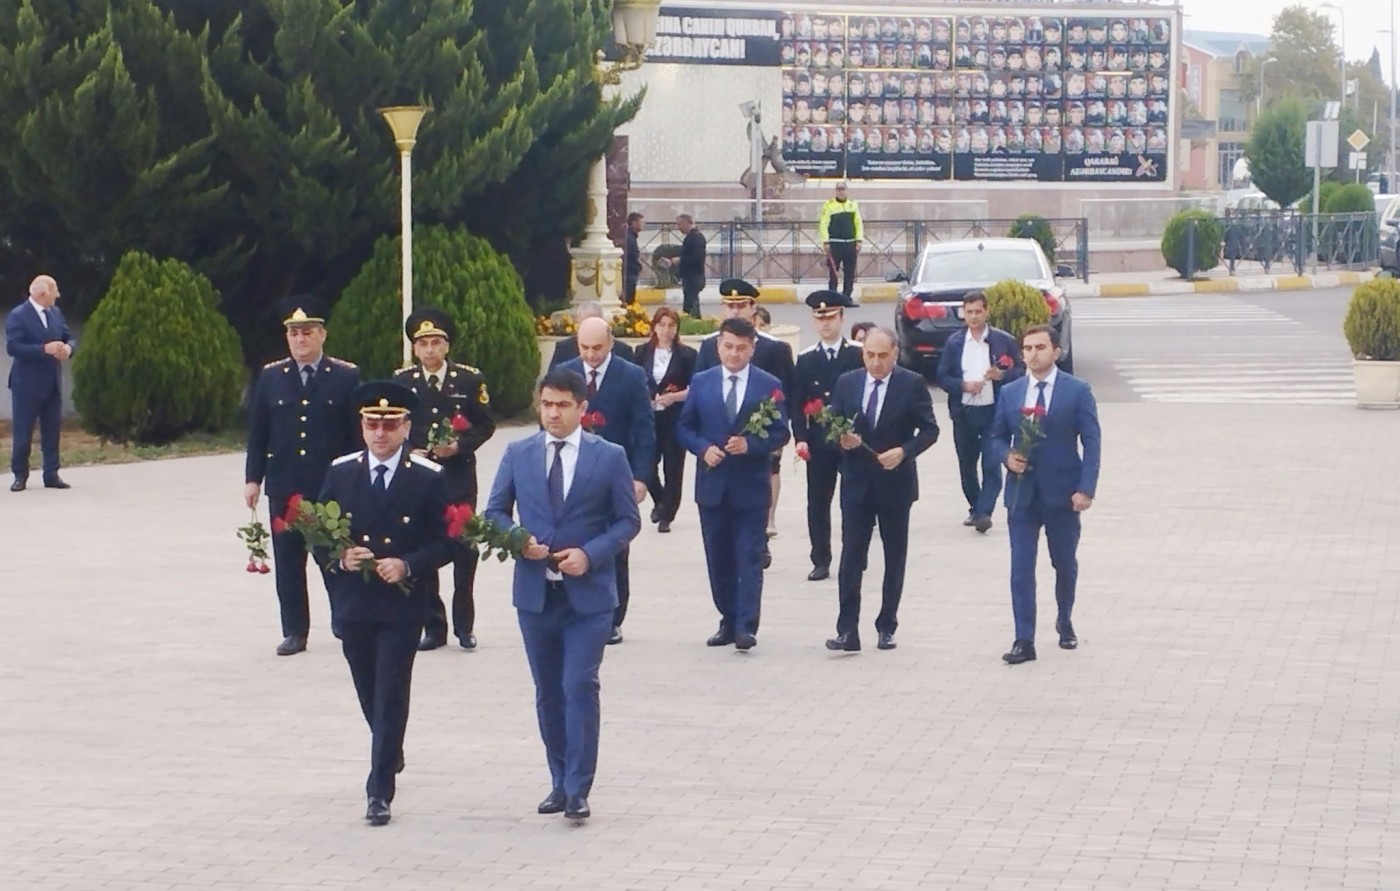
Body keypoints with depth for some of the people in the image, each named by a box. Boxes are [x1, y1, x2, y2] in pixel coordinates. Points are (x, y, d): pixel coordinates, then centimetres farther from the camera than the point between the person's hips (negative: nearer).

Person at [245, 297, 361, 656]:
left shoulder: (346, 377, 1)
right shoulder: (270, 377, 8)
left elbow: (358, 433, 1)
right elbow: (257, 433, 8)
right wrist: (253, 478, 3)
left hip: (334, 486, -2)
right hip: (284, 486, 2)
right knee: (288, 562, 3)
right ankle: (295, 631, 9)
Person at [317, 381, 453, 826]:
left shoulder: (428, 478, -4)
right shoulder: (341, 472, 4)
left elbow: (445, 542, -4)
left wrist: (408, 566, -19)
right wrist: (340, 557, -14)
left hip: (402, 604, -3)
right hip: (352, 603, 3)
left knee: (391, 696, -7)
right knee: (369, 693, 17)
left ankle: (380, 790, -5)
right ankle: (390, 755, 43)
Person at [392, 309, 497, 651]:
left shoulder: (470, 379, 1)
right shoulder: (401, 382, 6)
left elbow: (486, 425, 3)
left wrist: (460, 446, -13)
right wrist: (408, 452, -9)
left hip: (459, 479, -1)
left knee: (464, 551, -1)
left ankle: (464, 625, 10)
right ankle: (433, 627, 9)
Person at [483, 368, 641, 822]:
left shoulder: (609, 457, -1)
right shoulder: (518, 454, 6)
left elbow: (627, 521, 1)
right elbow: (495, 512, 10)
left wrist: (590, 554, -15)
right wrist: (519, 541, -11)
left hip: (588, 593, -3)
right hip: (535, 592, 3)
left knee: (580, 687, -11)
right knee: (548, 692, 10)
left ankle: (578, 790, -7)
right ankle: (560, 782, 21)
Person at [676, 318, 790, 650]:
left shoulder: (769, 386, 0)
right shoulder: (701, 383, 7)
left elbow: (780, 433, -1)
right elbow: (685, 427, 9)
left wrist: (750, 445, -18)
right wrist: (703, 448, -10)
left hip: (751, 486, -3)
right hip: (712, 485, 3)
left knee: (750, 557, -6)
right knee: (719, 558, 8)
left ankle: (746, 626, -9)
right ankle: (728, 621, 17)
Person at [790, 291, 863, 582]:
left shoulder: (858, 355, 1)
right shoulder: (806, 359, 7)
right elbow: (797, 403, 5)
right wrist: (800, 438, -7)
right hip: (818, 443, 2)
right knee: (818, 502, 2)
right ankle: (821, 561, 7)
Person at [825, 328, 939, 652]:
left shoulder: (912, 384, -4)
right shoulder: (846, 383, 5)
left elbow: (929, 429, -4)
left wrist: (904, 451, -19)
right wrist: (841, 438, -14)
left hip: (895, 482, -1)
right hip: (857, 482, 1)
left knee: (895, 558, 8)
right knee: (851, 556, -5)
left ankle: (886, 627, 16)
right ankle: (847, 630, -6)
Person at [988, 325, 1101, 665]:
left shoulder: (1078, 391, -4)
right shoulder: (1009, 393, 6)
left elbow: (1091, 443, -5)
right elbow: (997, 438, 14)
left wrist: (1086, 488, -14)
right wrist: (1007, 456, -9)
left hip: (1062, 493, -2)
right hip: (1021, 493, 2)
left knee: (1065, 563, 13)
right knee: (1021, 568, -3)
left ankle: (1065, 621, 36)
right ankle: (1024, 640, -2)